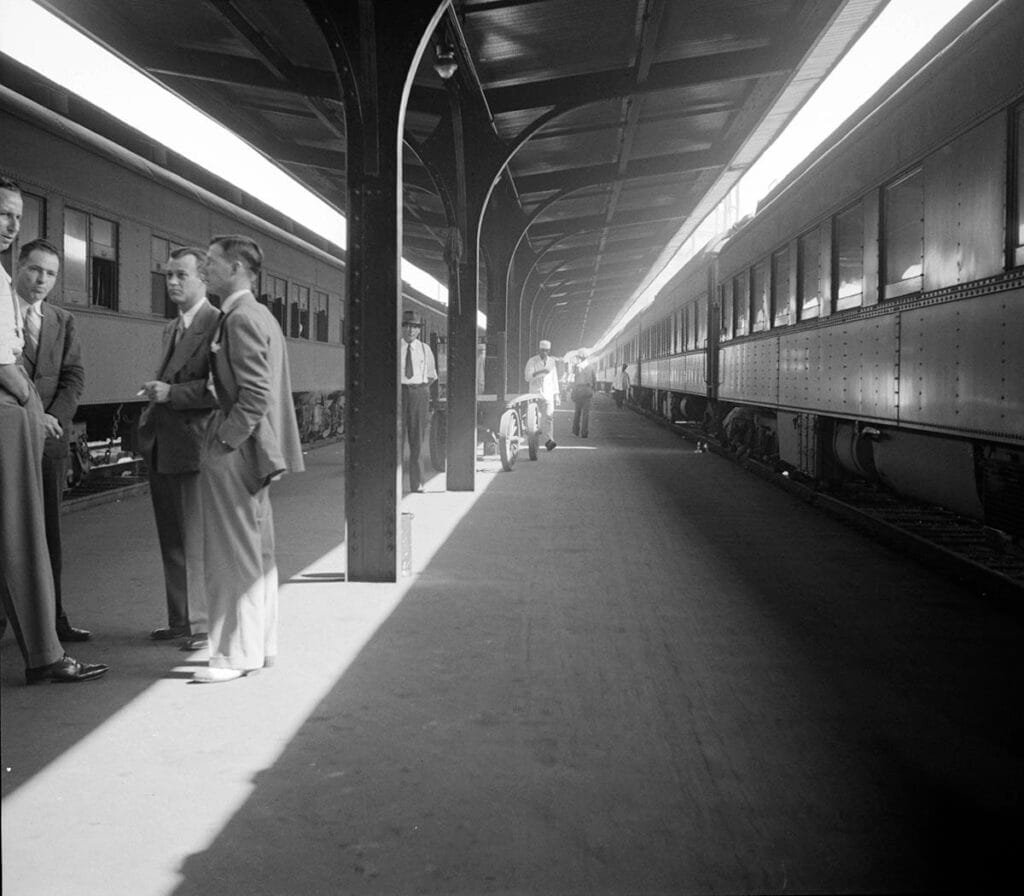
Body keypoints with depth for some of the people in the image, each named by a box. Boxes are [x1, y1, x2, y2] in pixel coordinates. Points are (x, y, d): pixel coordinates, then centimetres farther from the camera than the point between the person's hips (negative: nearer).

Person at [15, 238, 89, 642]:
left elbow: (74, 377, 9)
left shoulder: (63, 321, 15)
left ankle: (51, 618, 13)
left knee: (49, 533, 7)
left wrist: (53, 417, -7)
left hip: (49, 438, 4)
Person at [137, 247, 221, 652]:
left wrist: (171, 393, -19)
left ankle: (206, 625, 6)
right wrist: (154, 395, 12)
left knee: (196, 540, -4)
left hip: (192, 445, -9)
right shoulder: (171, 328, 18)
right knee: (172, 541, 14)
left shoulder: (219, 323, -11)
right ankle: (181, 620, 24)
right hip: (161, 447, 9)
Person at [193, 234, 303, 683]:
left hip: (233, 453, -10)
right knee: (258, 554, 15)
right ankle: (262, 645, 24)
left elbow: (256, 396, -23)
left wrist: (223, 443, -19)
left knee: (234, 557, -3)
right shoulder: (261, 316, 16)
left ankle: (236, 654, 5)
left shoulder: (242, 319, -16)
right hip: (251, 451, 10)